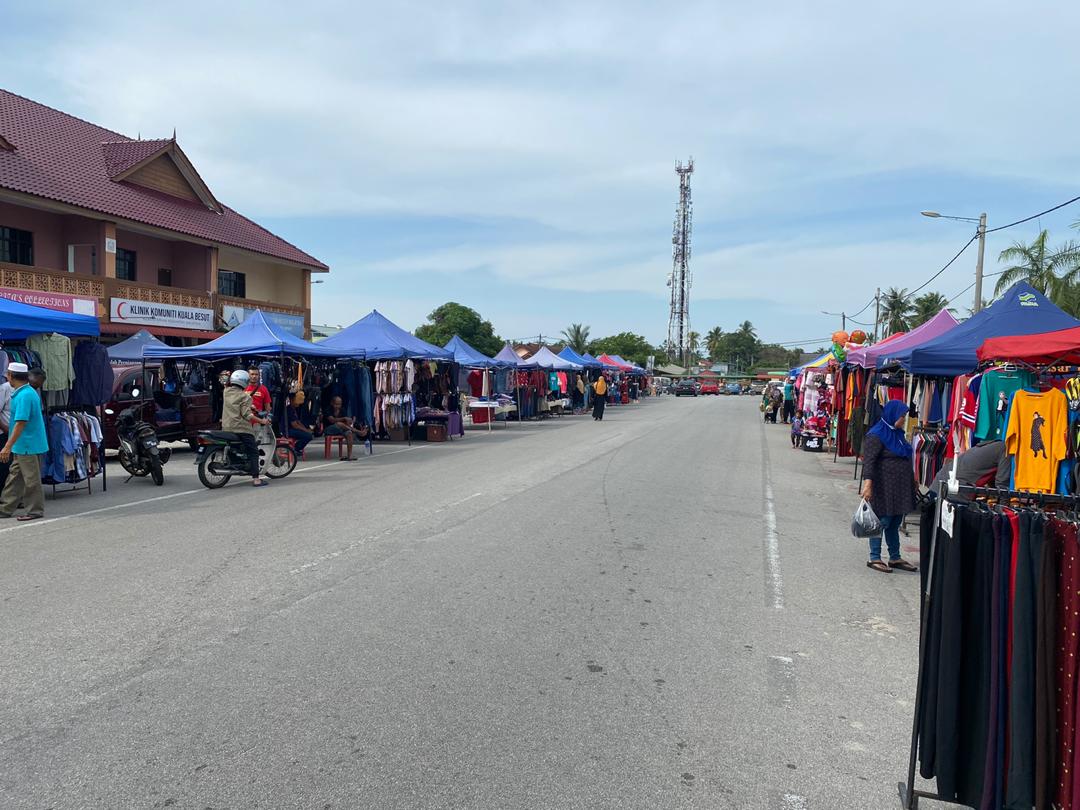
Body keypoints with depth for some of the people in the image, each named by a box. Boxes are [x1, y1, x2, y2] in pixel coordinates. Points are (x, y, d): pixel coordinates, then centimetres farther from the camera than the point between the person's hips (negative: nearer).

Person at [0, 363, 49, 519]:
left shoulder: (24, 396, -20)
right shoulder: (30, 392, 11)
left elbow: (21, 423, -25)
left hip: (28, 445, -10)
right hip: (22, 446, 10)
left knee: (31, 479, 0)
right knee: (15, 476, 16)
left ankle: (35, 511, 9)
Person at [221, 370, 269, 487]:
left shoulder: (226, 392, 8)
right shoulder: (244, 396, -10)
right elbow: (246, 414, -17)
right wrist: (262, 421, -16)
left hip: (226, 427, 7)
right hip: (242, 428, -7)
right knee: (253, 452, -5)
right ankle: (256, 479, -13)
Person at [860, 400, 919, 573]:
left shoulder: (898, 433, 14)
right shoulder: (876, 435, -13)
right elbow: (868, 460, -21)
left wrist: (912, 479, 26)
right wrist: (868, 482, -30)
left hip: (900, 487, 8)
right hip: (884, 487, -8)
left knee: (895, 523, 14)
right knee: (882, 521, -3)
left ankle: (895, 558, 22)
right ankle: (874, 559, 6)